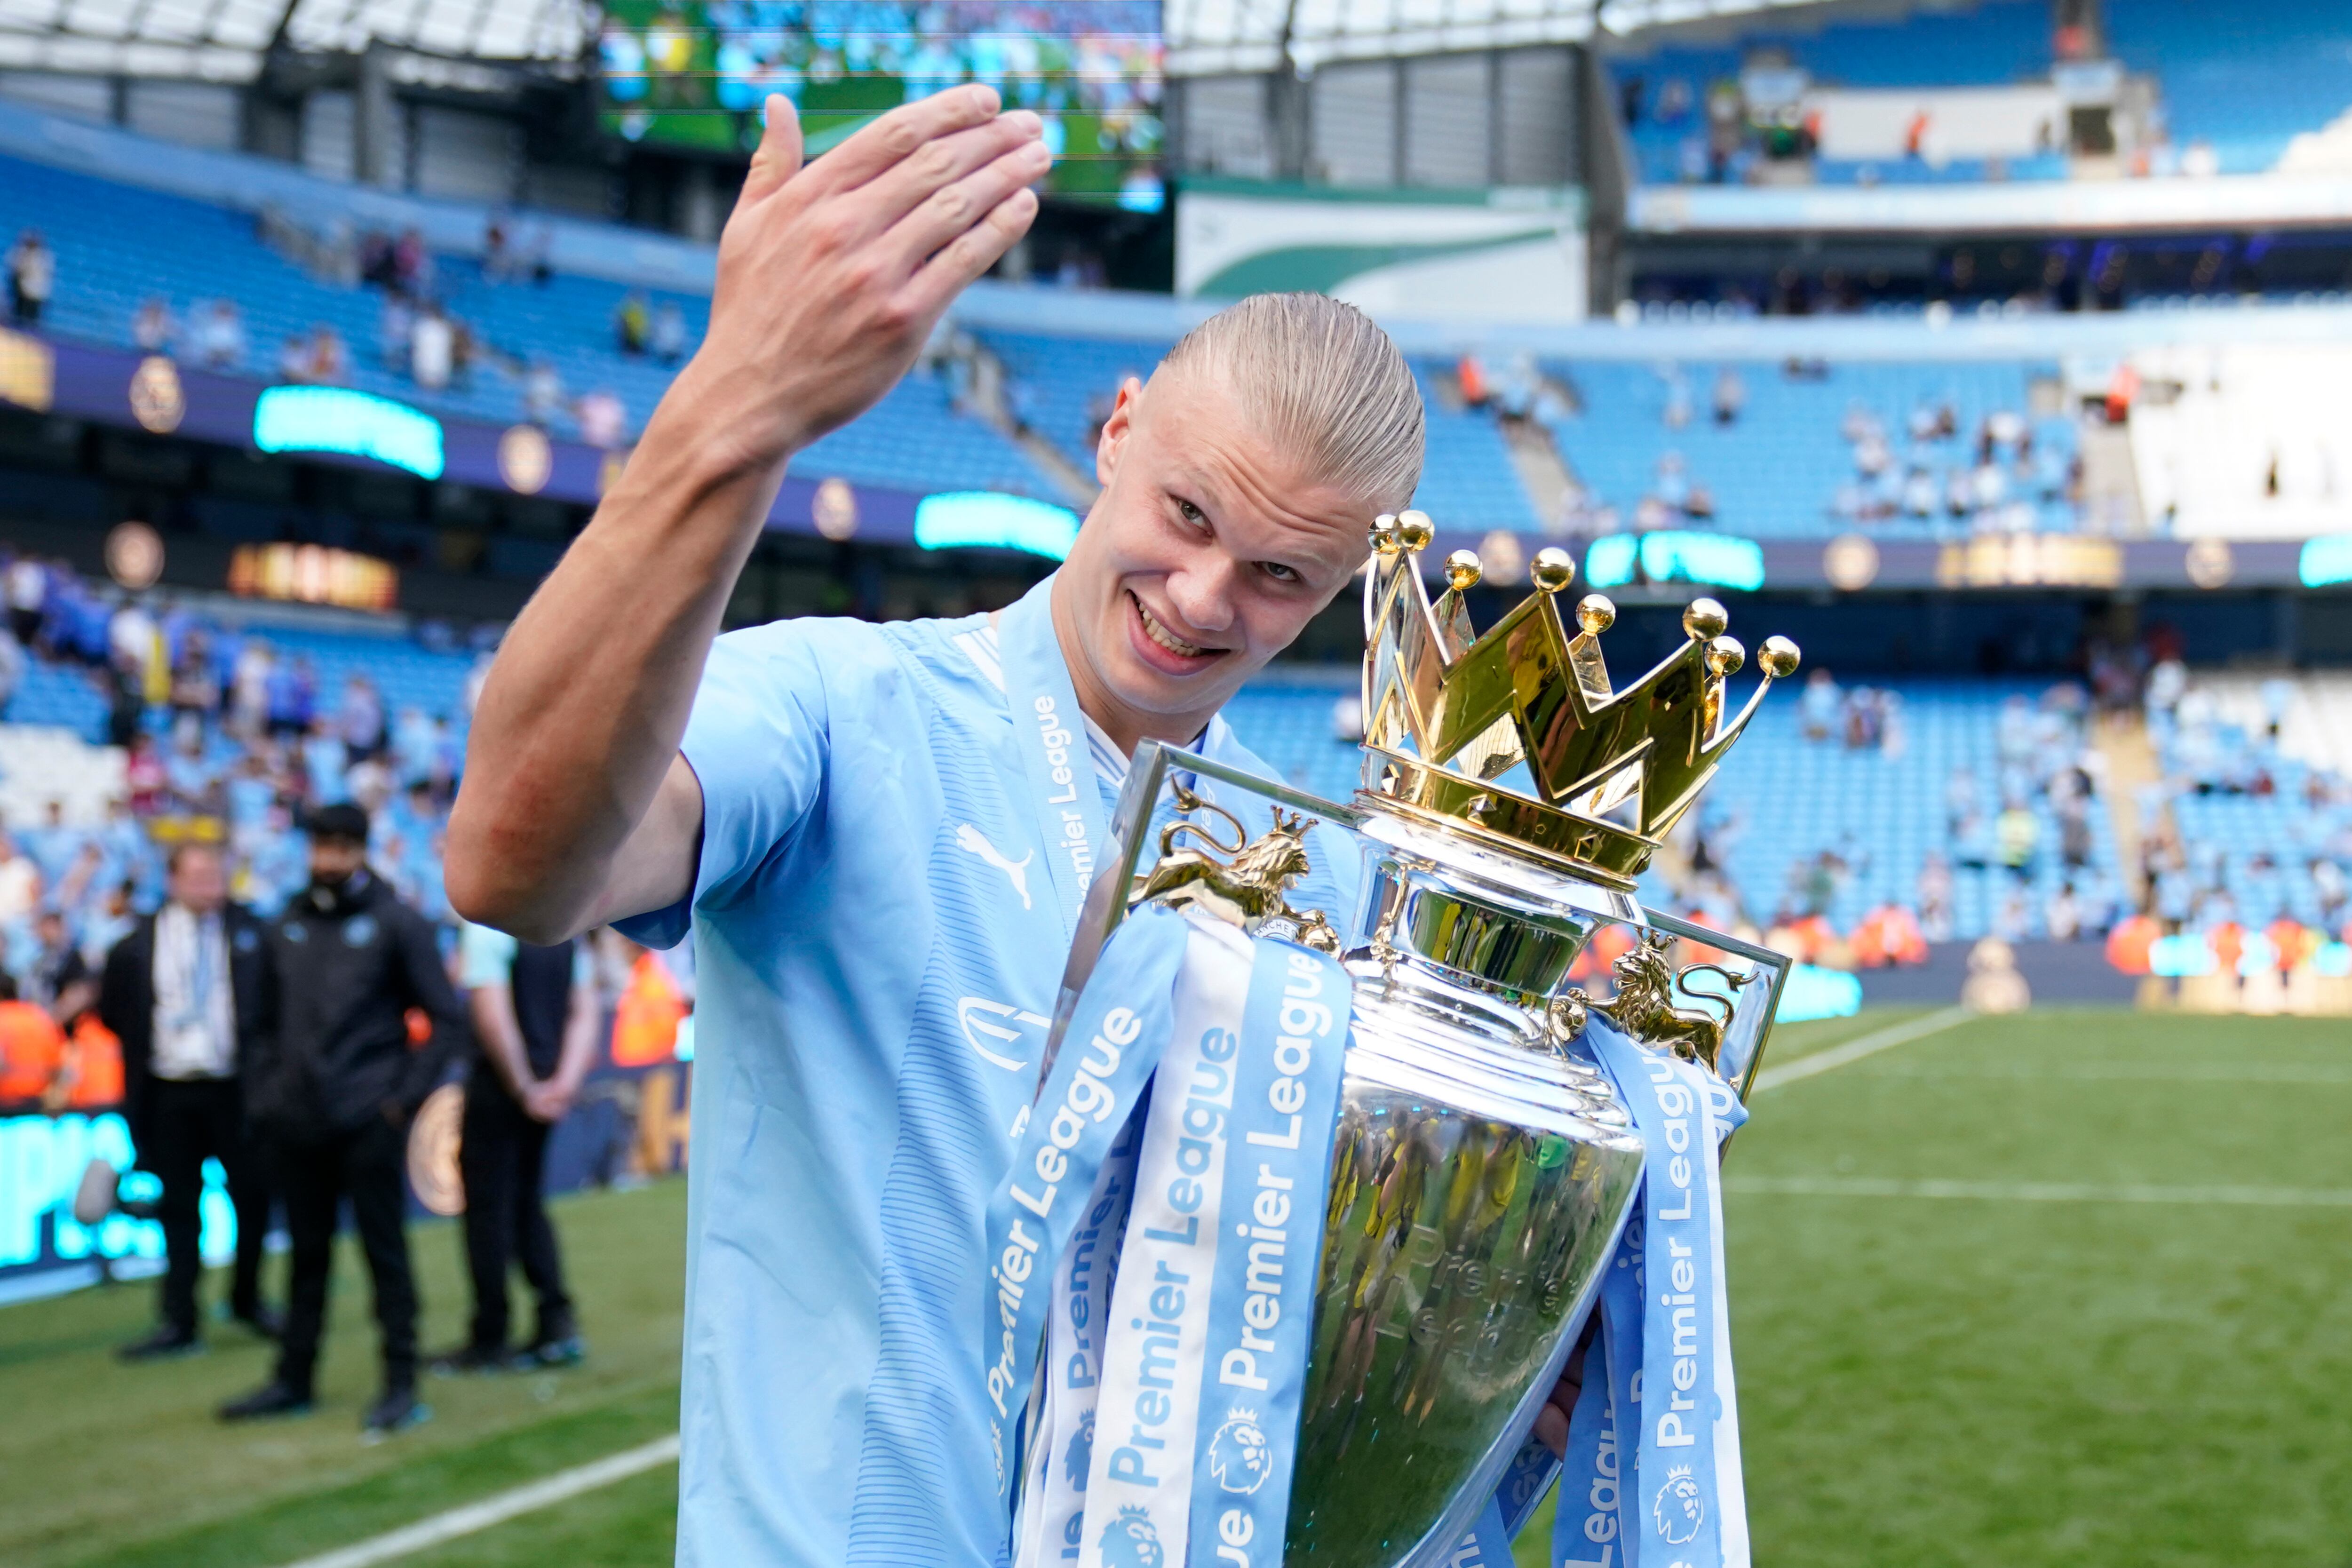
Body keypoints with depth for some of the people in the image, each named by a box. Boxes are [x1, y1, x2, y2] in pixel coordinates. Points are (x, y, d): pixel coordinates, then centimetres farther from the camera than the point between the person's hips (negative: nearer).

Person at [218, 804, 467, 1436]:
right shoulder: (286, 928, 12)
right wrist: (264, 1093, 9)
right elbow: (268, 1021, 20)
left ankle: (401, 1385, 3)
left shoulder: (396, 923, -2)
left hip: (369, 1120, -4)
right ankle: (293, 1380, 21)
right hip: (298, 1122, 4)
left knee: (384, 1247, -2)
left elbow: (446, 1018, -3)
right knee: (308, 1252, 12)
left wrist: (406, 1096, -9)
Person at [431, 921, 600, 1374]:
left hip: (497, 1084, -7)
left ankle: (489, 1340, 7)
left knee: (488, 1209, 2)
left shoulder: (487, 927, -15)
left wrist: (525, 1090, -13)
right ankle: (557, 1324, 9)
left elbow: (493, 1019, -20)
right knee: (527, 1204, 17)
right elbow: (586, 1013, 6)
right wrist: (567, 1080, -1)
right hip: (547, 1089, 7)